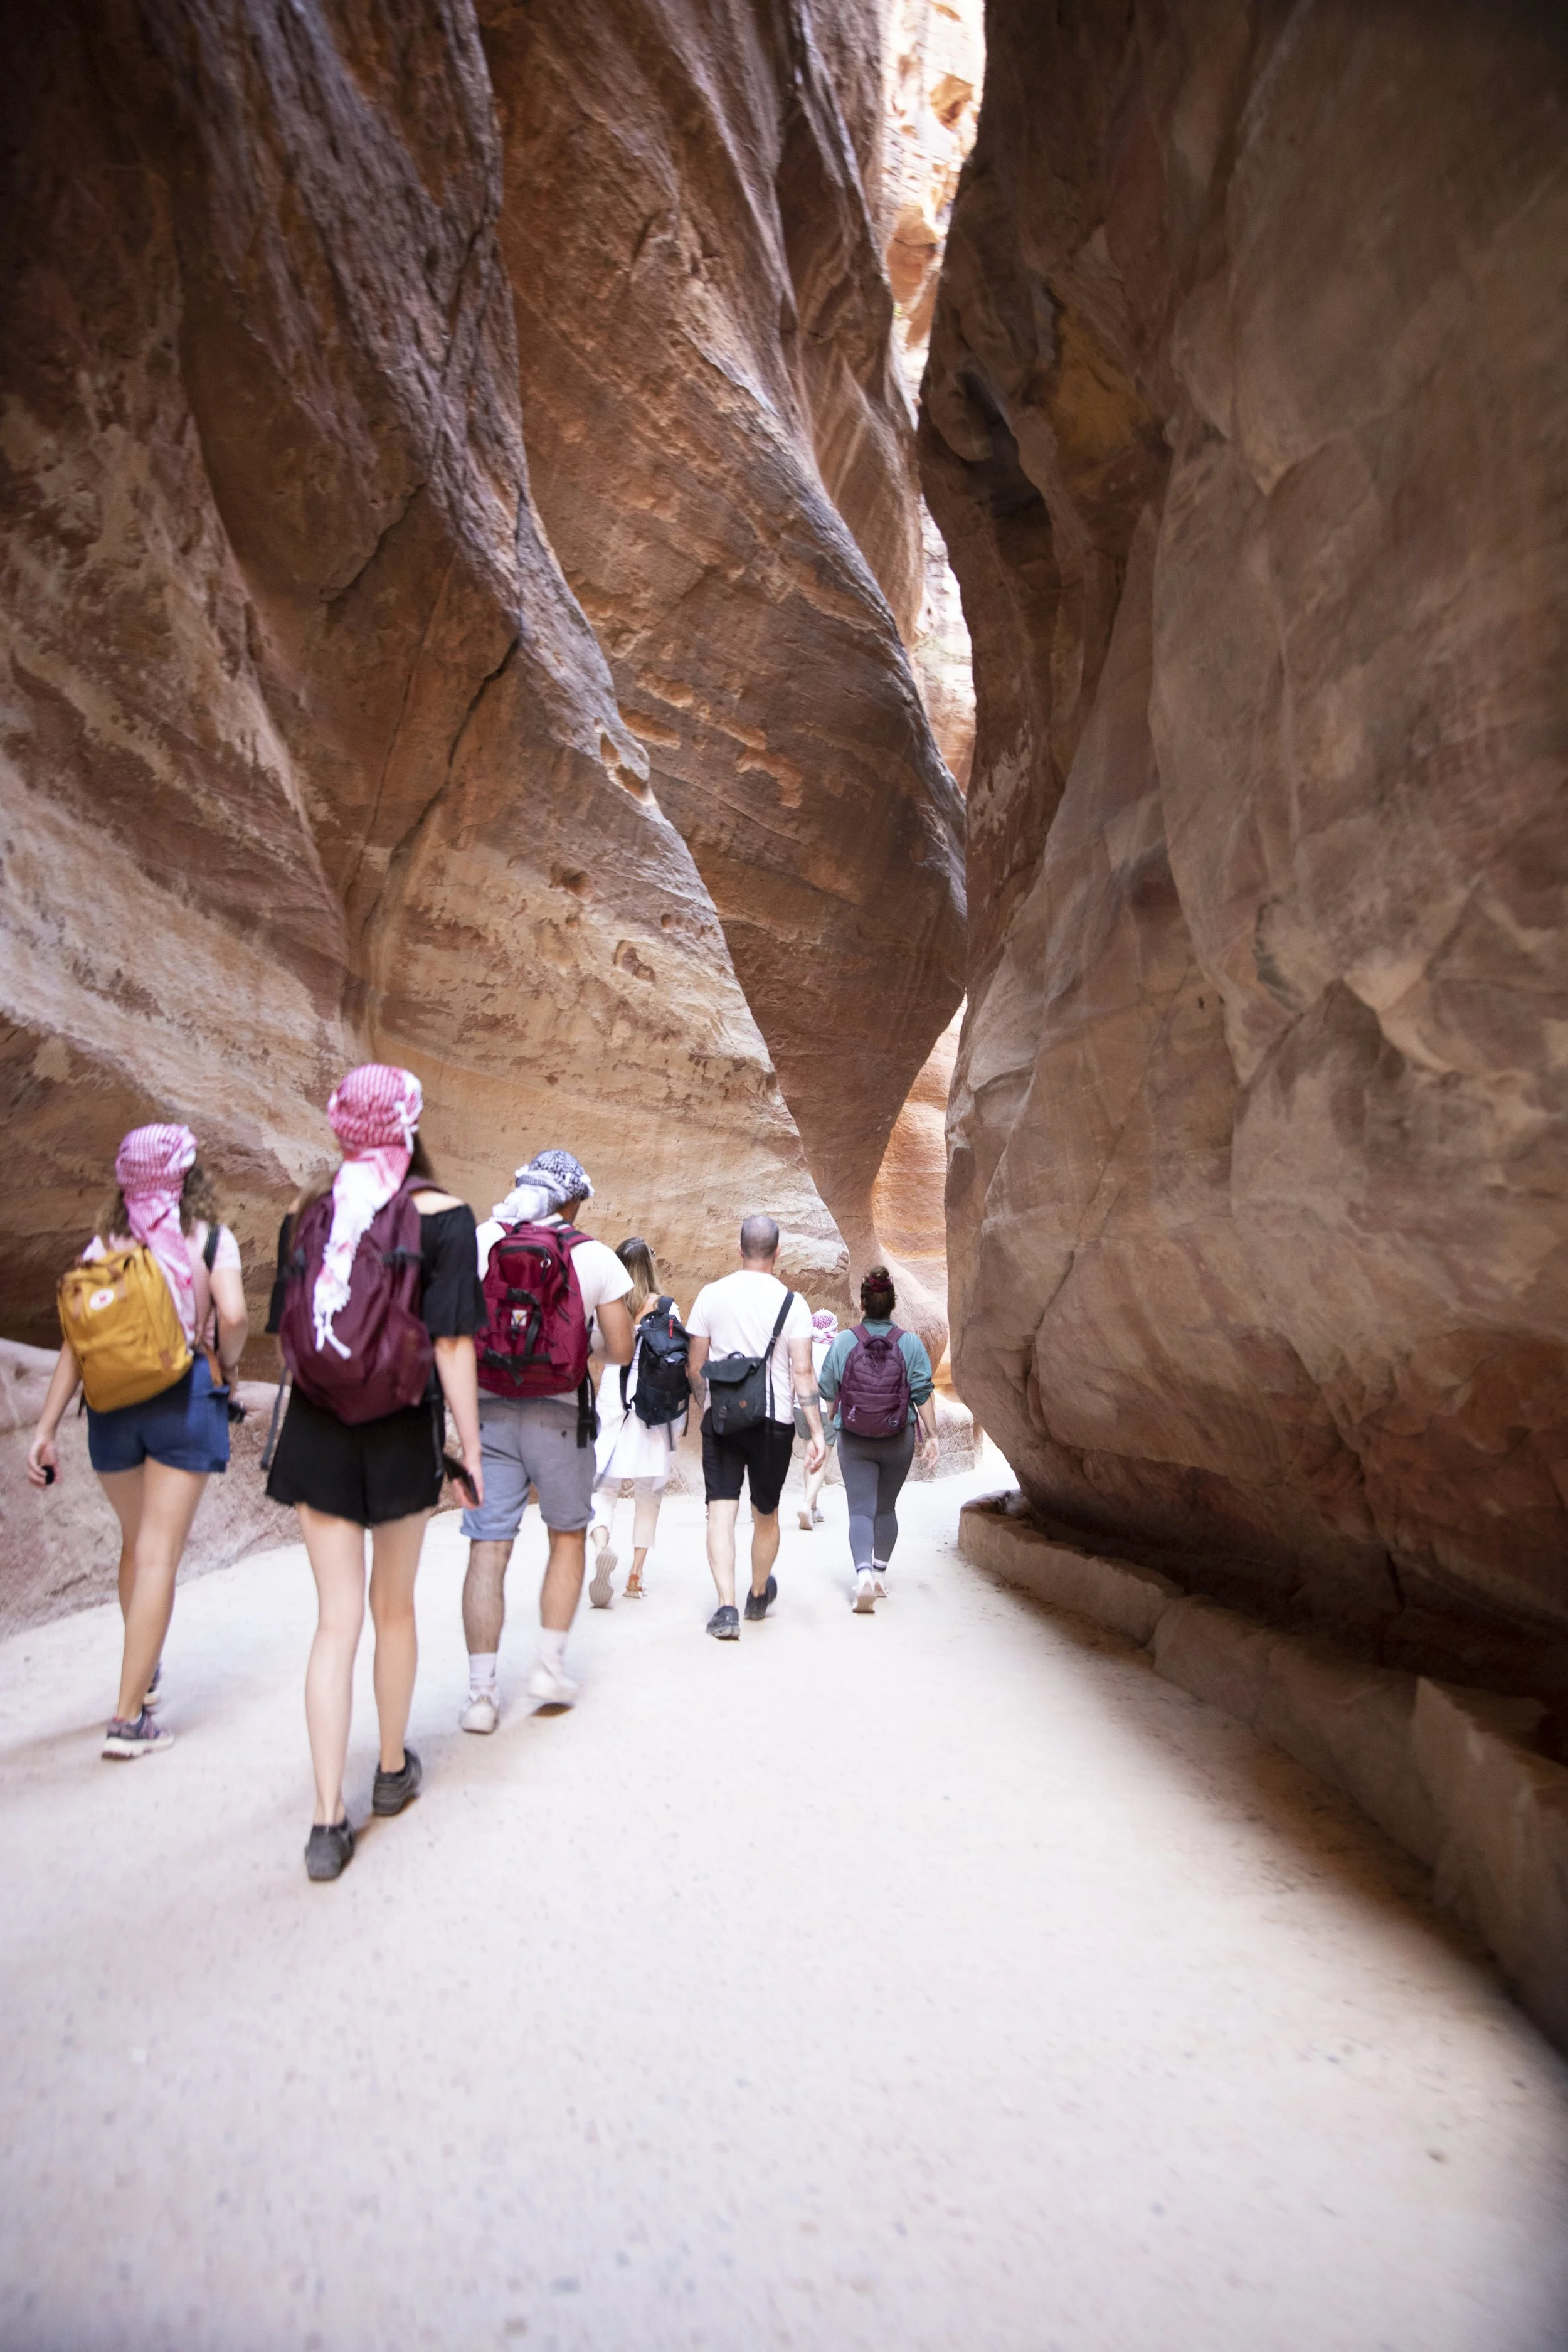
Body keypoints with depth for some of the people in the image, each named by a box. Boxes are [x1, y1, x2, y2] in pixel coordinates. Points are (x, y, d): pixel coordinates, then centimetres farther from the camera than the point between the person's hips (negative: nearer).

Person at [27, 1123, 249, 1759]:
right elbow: (233, 1316, -16)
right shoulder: (210, 1239, -2)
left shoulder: (104, 1245, 5)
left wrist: (45, 1430, -1)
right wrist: (227, 1366, 4)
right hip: (186, 1396, -3)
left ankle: (145, 1675, 39)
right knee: (158, 1555, 1)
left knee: (136, 1545, 22)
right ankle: (129, 1717, 2)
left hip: (112, 1402, 4)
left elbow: (77, 1340, -1)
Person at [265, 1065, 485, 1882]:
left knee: (336, 1618, 7)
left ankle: (328, 1821, 5)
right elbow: (451, 1342, -13)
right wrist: (470, 1447, -6)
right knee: (393, 1608, 16)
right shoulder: (441, 1214, -10)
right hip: (402, 1433, -2)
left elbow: (287, 1332, 7)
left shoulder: (306, 1213, 2)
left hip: (315, 1435, 2)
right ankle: (393, 1769, 34)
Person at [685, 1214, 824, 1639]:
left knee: (721, 1511, 0)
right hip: (774, 1421, 0)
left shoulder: (712, 1294, -1)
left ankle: (726, 1605, -13)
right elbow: (803, 1373, -10)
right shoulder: (792, 1302, -5)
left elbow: (696, 1368, 4)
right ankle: (759, 1596, 35)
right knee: (766, 1513, 16)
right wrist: (816, 1434, -9)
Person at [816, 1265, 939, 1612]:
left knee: (860, 1509, -1)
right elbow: (923, 1393, -7)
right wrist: (931, 1436, 0)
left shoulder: (843, 1342, -5)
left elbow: (828, 1392, 3)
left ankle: (863, 1573, -21)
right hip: (899, 1440, 1)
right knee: (886, 1507, 17)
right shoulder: (911, 1343, -5)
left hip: (854, 1440, -1)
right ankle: (880, 1573, 27)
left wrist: (833, 1420, 22)